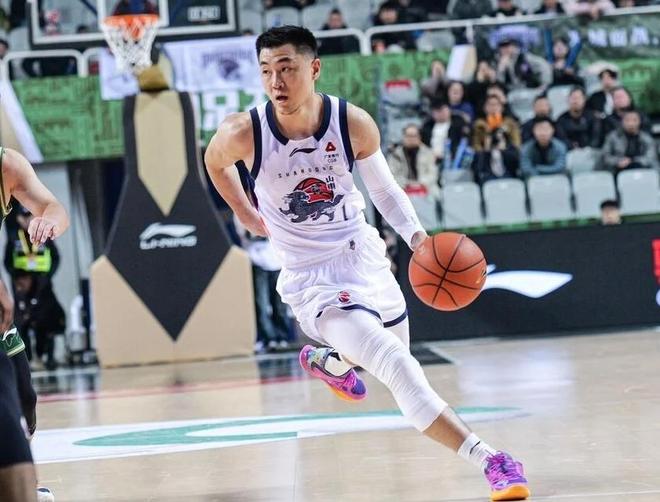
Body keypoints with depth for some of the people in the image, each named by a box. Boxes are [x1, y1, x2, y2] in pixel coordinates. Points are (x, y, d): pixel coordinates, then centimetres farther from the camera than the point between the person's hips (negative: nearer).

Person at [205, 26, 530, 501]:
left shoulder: (355, 124, -15)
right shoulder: (243, 133, -20)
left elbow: (384, 189, 2)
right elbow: (214, 162, 5)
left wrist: (417, 236, -14)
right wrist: (246, 213, 15)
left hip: (365, 258, 4)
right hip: (312, 280, -4)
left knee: (396, 353, 27)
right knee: (400, 371, -23)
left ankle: (326, 360, 60)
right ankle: (491, 462, -23)